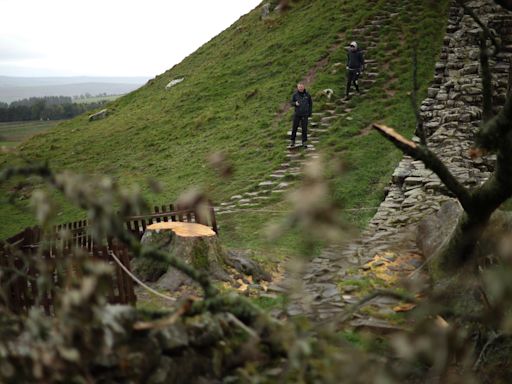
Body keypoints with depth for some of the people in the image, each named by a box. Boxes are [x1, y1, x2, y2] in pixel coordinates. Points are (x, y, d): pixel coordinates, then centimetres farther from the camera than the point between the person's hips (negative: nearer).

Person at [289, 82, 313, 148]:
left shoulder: (307, 94, -2)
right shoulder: (295, 94, -2)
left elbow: (310, 103, 8)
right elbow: (292, 102, 5)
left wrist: (310, 112, 5)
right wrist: (295, 103, -18)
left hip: (305, 114, 0)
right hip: (297, 114, 0)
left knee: (304, 128, 1)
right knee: (294, 128, 3)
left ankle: (304, 142, 10)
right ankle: (292, 141, 16)